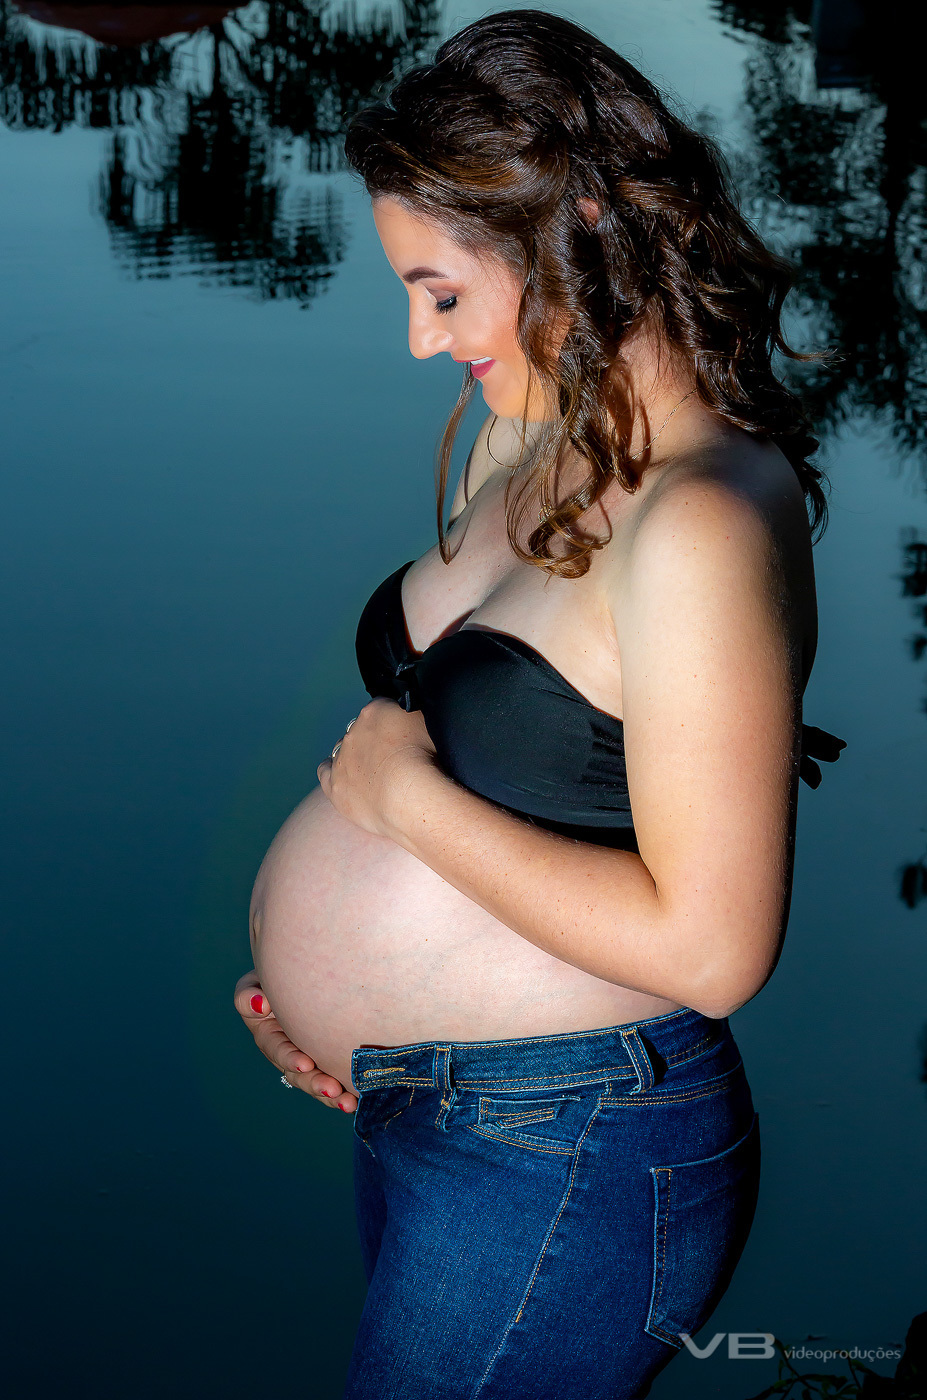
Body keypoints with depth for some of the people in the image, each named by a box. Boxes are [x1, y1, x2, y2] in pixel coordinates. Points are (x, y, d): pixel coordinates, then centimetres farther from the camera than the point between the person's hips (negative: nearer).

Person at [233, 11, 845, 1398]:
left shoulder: (701, 527, -23)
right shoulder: (522, 446, 5)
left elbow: (708, 946, -27)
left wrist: (407, 795, -19)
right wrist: (302, 962, 6)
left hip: (561, 1163, -9)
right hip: (415, 1109, 9)